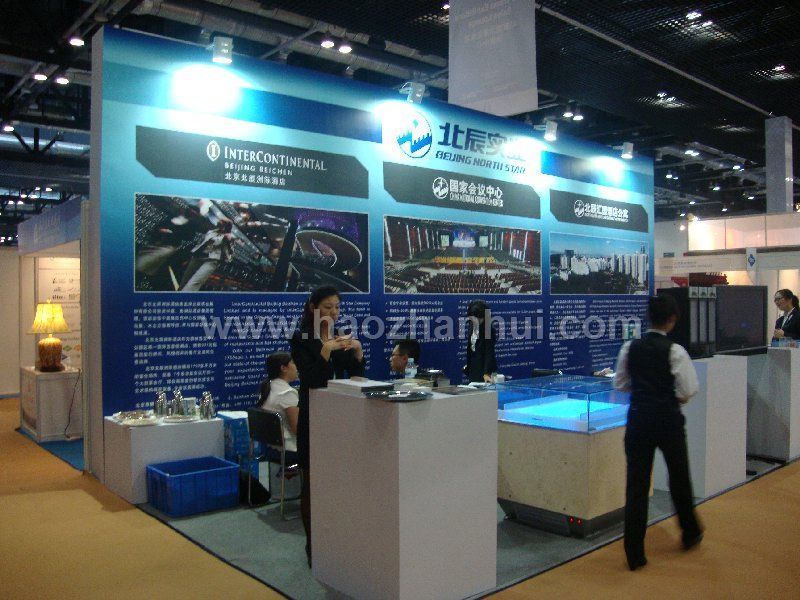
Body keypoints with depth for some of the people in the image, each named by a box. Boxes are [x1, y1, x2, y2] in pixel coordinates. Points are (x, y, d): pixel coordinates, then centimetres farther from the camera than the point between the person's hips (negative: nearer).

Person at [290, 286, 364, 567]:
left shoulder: (342, 336, 8)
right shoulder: (302, 338, -8)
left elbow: (356, 376, 6)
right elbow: (309, 378, -18)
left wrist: (358, 351, -12)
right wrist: (327, 349, -29)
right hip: (313, 417, -5)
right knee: (313, 482, 3)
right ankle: (313, 545, 14)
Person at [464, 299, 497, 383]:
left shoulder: (489, 329, -19)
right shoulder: (471, 325, 1)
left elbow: (489, 352, -22)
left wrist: (487, 373, -29)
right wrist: (468, 364, 19)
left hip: (484, 366, -7)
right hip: (473, 365, 7)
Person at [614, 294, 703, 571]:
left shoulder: (630, 348, -2)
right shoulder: (675, 351, -12)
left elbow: (620, 384, 6)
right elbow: (689, 389, -14)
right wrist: (677, 397, 6)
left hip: (638, 419, 2)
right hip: (669, 420, -2)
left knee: (636, 484, 5)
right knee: (679, 478, 20)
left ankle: (634, 553, 8)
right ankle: (690, 533, 43)